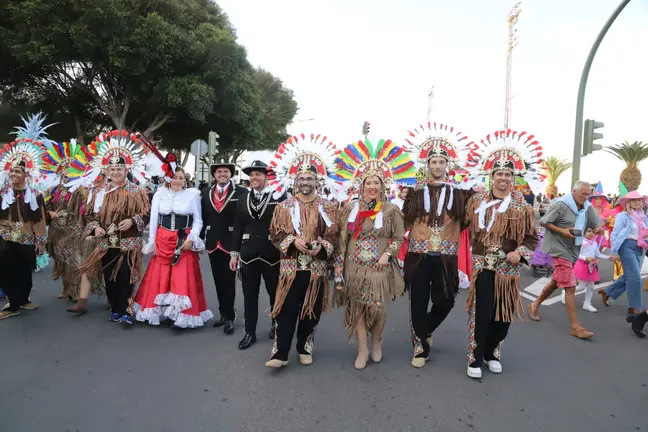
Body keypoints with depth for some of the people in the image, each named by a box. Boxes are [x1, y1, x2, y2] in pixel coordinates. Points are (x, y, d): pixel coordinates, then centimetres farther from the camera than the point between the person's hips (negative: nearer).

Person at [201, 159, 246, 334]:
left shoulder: (241, 192, -6)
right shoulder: (207, 194, 10)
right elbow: (203, 219, 10)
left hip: (231, 242, -5)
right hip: (212, 243, 5)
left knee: (229, 281, 2)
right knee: (218, 281, 13)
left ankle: (229, 316, 12)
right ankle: (224, 313, 26)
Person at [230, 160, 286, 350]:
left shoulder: (279, 197, -7)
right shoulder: (243, 198, 7)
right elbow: (238, 227, 8)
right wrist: (234, 253, 5)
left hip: (272, 255, -3)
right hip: (248, 254, 4)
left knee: (275, 293, 14)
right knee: (249, 295, 10)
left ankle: (276, 324, 36)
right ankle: (250, 332, 23)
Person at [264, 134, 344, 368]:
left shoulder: (328, 208, 4)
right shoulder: (284, 206, 4)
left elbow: (335, 237, 4)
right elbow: (276, 235, 3)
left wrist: (322, 247, -16)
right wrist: (293, 241, -15)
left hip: (316, 268, 1)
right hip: (291, 267, -1)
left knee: (311, 312, 11)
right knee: (286, 311, -2)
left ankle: (305, 348, 27)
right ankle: (280, 353, 5)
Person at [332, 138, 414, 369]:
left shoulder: (391, 210, 0)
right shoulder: (351, 208, 5)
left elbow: (398, 237, 3)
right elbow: (342, 237, 7)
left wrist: (387, 254, -13)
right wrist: (339, 264, 3)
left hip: (380, 267, -2)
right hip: (355, 266, 2)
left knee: (378, 307, 0)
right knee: (357, 306, 3)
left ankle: (376, 343, 27)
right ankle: (362, 349, 16)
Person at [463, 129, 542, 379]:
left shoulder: (522, 206, 1)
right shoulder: (477, 200, 1)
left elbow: (531, 238, 3)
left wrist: (520, 253, -12)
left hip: (508, 267, 2)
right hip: (482, 264, -2)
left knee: (505, 313, 9)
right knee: (482, 311, -8)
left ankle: (491, 353, 30)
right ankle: (475, 359, 7)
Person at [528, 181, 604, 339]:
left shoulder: (588, 207, 3)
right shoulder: (560, 204, -16)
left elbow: (597, 225, 4)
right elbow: (543, 222, -12)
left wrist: (598, 229, -21)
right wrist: (562, 231, -23)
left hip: (573, 250, 8)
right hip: (560, 249, -8)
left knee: (556, 282, 19)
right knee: (570, 287, -9)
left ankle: (535, 305, 38)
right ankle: (576, 327, -5)